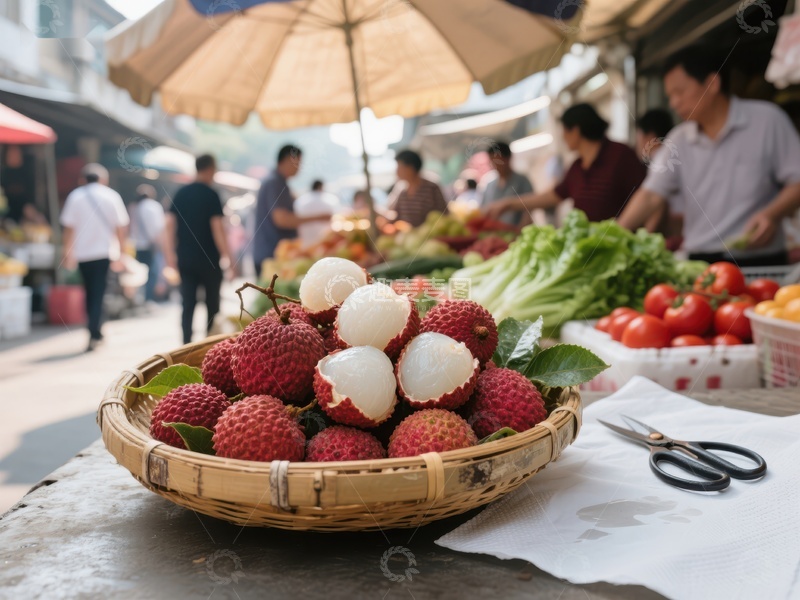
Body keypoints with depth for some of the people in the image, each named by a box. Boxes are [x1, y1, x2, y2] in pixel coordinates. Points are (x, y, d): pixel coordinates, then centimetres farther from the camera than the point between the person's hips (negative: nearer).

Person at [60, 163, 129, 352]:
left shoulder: (75, 196, 1)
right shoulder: (112, 196, 1)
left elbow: (69, 227, 0)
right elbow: (120, 227, 1)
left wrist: (68, 253, 6)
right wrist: (121, 251, 8)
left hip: (83, 253, 1)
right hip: (106, 252, -1)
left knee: (90, 293, 14)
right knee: (98, 294, -1)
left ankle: (95, 334, 20)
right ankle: (94, 333, -14)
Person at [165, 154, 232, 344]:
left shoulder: (180, 193, 6)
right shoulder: (211, 195, -9)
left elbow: (170, 224, 4)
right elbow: (217, 227, -14)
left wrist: (170, 253, 10)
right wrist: (226, 255, -10)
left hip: (185, 259, 4)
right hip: (208, 259, -4)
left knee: (188, 304, 6)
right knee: (212, 304, 8)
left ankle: (187, 345, 1)